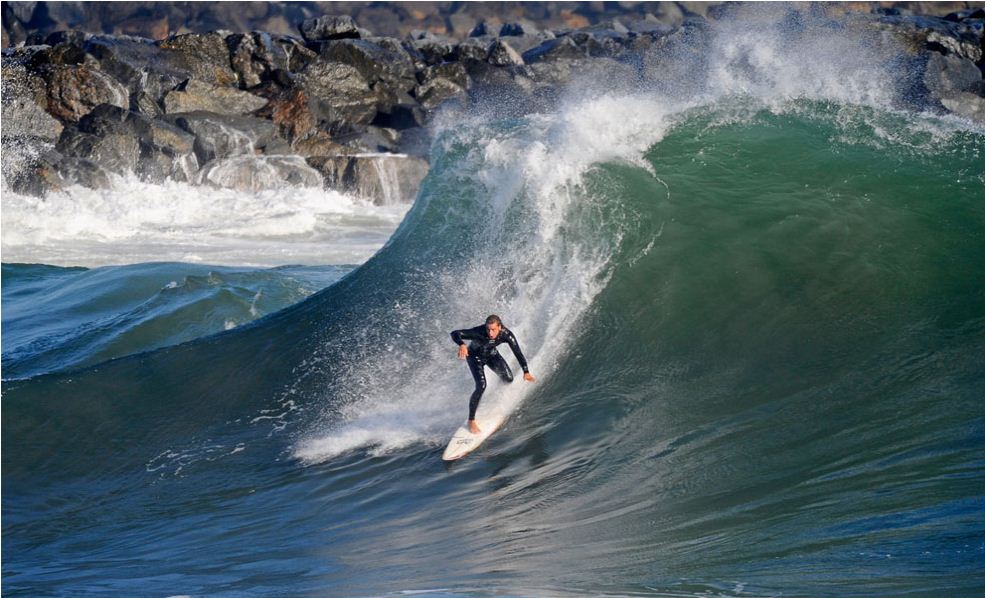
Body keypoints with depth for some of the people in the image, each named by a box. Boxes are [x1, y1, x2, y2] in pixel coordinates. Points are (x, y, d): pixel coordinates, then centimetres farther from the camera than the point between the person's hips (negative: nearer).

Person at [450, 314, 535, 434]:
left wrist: (526, 372, -33)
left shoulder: (506, 334, -30)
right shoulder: (479, 332, -39)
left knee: (508, 379, -9)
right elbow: (455, 333, -44)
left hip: (491, 355, 4)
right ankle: (471, 421, -9)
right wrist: (462, 345, -65)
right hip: (475, 356, -4)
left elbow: (518, 352, -25)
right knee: (481, 386, -21)